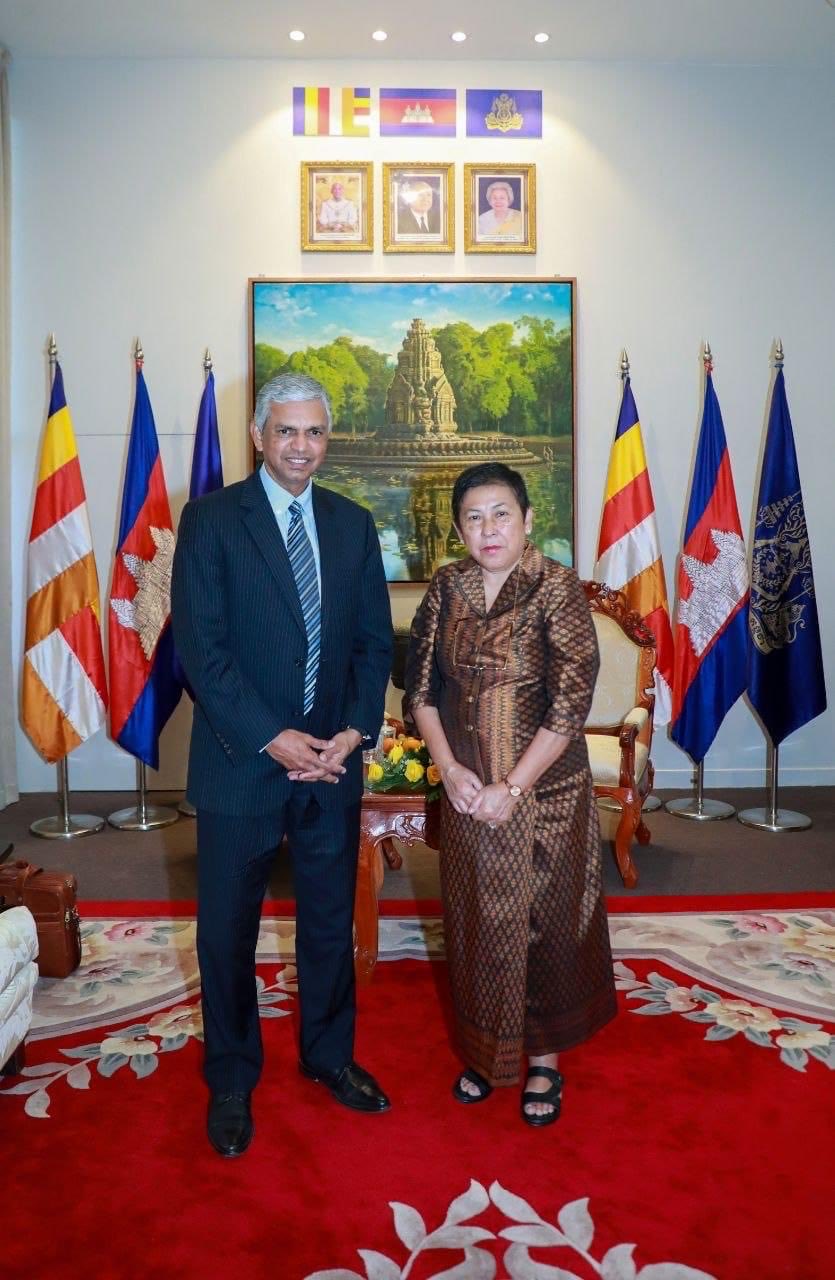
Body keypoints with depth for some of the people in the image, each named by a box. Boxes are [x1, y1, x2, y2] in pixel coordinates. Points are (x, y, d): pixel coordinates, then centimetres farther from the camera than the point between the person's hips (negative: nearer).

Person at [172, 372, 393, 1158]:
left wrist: (355, 731, -7)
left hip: (333, 763, 4)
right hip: (240, 763, -3)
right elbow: (199, 645, -12)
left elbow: (375, 640, 6)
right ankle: (231, 1080, 33)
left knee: (331, 921, 17)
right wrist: (272, 739, -16)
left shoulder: (353, 524, 7)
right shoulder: (211, 519, -6)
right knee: (227, 931, 11)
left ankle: (328, 1054, 40)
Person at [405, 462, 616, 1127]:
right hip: (466, 790, 4)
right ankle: (485, 1052, 37)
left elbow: (571, 704, -17)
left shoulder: (558, 590, -13)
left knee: (545, 919, 10)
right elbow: (421, 685, 2)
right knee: (475, 921, 15)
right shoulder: (447, 587, 0)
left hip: (545, 789, -3)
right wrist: (449, 768, -9)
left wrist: (512, 787, -17)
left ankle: (545, 1058, 32)